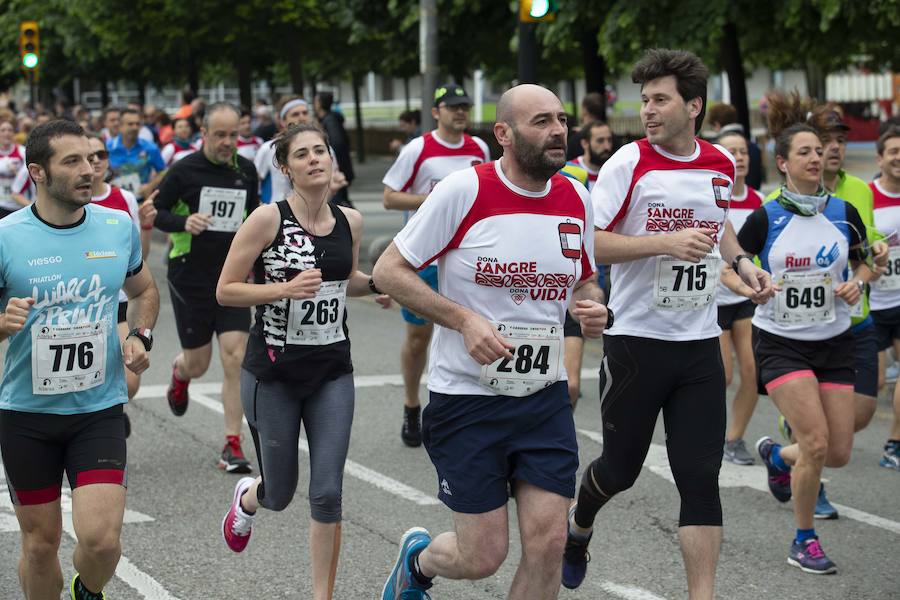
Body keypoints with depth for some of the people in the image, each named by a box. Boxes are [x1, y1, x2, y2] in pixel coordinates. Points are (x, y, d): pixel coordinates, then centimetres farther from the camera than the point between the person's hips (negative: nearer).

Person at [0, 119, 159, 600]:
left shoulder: (119, 227, 0)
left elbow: (143, 291, 19)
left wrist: (140, 336, 1)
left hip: (99, 410, 1)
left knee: (101, 539, -11)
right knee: (40, 543, 8)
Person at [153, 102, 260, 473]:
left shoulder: (246, 170, 4)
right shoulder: (185, 170, -8)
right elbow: (155, 212, -2)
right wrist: (184, 222, -22)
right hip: (190, 278, -2)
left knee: (235, 359, -10)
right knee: (198, 364, 8)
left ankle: (232, 445, -3)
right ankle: (179, 373, 48)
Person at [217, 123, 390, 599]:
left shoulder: (350, 221, 2)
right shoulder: (268, 219, -13)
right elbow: (225, 292, -11)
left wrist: (378, 282, 0)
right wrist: (286, 288, -24)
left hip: (332, 372, 3)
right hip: (273, 374, -3)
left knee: (327, 493, -5)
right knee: (280, 495, 11)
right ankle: (247, 498, 48)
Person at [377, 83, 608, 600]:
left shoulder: (576, 199, 3)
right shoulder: (464, 190, -13)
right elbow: (389, 271, -10)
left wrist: (592, 308, -5)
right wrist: (466, 319, -20)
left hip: (546, 398, 5)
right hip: (467, 397, -4)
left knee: (548, 543, -4)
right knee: (483, 557, 0)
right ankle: (418, 559, 35)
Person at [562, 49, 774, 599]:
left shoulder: (722, 165, 6)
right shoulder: (629, 163, -10)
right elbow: (589, 243, -16)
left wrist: (742, 262, 8)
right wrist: (667, 243, -25)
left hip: (700, 346, 3)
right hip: (637, 340, -3)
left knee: (701, 478, -3)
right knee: (621, 469, 10)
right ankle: (579, 528, 43)